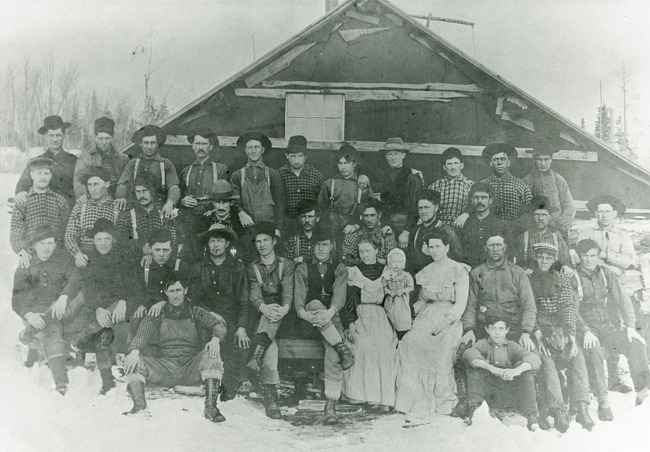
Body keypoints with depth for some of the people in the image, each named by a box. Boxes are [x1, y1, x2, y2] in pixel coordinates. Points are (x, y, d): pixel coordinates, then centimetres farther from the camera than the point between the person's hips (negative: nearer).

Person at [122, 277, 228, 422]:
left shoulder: (195, 312, 14)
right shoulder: (157, 314, 14)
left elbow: (218, 324, 0)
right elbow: (142, 333, 0)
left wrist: (215, 339, -24)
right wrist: (134, 351, -24)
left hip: (191, 367, -1)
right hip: (165, 366, 1)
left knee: (211, 354, -30)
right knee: (132, 361, -20)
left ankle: (210, 407, -35)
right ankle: (139, 406, -31)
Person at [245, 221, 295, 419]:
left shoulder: (286, 265, 13)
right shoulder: (251, 268, 16)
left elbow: (288, 291, -4)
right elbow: (254, 294, -1)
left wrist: (284, 308, -28)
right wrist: (264, 307, -25)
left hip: (281, 316, 0)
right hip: (259, 317, 0)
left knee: (272, 317, -36)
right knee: (270, 344, -29)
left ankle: (255, 358, -50)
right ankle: (270, 398, -36)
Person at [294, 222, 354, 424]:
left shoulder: (339, 269, 12)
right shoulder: (303, 268, 13)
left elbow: (339, 295, -6)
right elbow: (299, 295, -1)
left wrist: (330, 312, -27)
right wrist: (303, 312, -24)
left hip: (331, 317, 0)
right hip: (310, 318, 0)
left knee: (333, 355, -24)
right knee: (315, 304, -34)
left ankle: (331, 405, -20)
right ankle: (342, 347, -36)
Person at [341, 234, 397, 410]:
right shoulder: (353, 272, 11)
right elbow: (350, 299, 3)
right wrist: (350, 323, -9)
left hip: (383, 316, 1)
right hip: (360, 316, 0)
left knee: (384, 348, -18)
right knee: (363, 345, -22)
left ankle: (384, 398, -16)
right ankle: (363, 394, -16)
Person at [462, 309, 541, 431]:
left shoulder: (512, 347, 3)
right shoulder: (484, 344, 1)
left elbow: (535, 359, -16)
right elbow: (468, 354, -23)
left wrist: (517, 370, -38)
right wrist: (492, 368, -37)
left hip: (509, 396, 1)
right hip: (488, 393, -1)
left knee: (525, 367, -18)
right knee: (475, 363, -18)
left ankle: (531, 415, -19)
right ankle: (474, 407, -24)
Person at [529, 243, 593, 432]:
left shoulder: (562, 278, 14)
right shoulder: (527, 280, 8)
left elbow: (568, 307, 4)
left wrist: (571, 334, -10)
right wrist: (537, 335, -15)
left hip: (562, 329, 2)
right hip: (538, 329, -2)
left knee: (577, 358, -24)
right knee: (546, 362, -28)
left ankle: (581, 408, -28)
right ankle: (558, 411, -33)